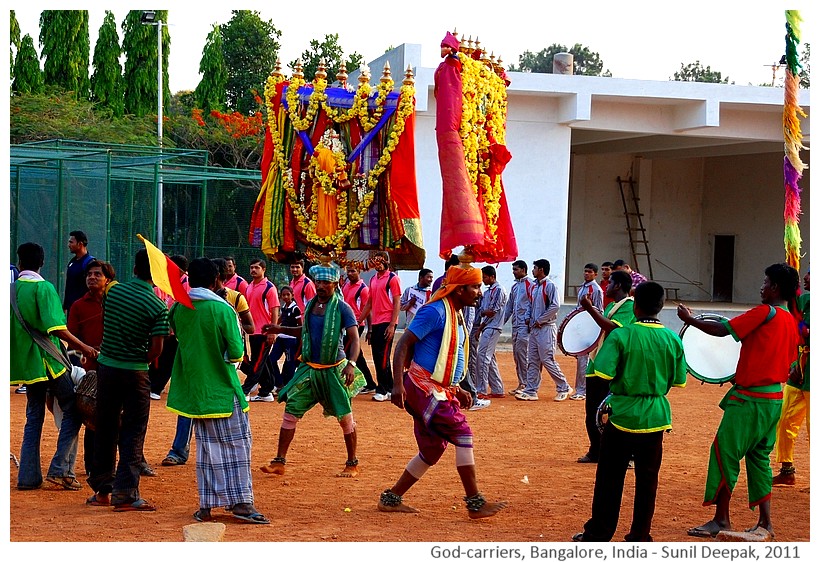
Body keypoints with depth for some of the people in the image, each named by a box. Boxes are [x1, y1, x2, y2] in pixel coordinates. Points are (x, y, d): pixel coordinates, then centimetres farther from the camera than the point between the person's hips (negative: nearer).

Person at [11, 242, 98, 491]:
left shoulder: (11, 289, 8)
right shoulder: (43, 287, -11)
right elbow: (57, 329, -20)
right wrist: (83, 347, -10)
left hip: (25, 363, 6)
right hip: (48, 361, -6)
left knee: (34, 418, 13)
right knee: (72, 411, 3)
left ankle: (28, 476, 10)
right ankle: (61, 469, -5)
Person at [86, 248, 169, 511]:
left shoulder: (113, 291, 1)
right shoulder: (158, 307, -12)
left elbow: (104, 324, 11)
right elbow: (156, 348, -14)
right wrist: (142, 360, 5)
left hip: (106, 366, 4)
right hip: (134, 372, -4)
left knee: (105, 430, 14)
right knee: (132, 434, 2)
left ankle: (102, 489, 22)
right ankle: (125, 494, -1)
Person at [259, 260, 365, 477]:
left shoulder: (342, 308, -10)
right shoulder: (310, 305, 8)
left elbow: (354, 338, -16)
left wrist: (351, 364, -30)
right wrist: (281, 330, 15)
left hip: (334, 370, -5)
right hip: (309, 369, 5)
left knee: (345, 417, 0)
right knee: (291, 412, 0)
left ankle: (352, 464, 17)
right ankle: (279, 462, 6)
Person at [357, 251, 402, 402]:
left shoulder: (392, 278, -6)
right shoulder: (373, 280, 17)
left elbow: (397, 302, -10)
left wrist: (392, 325, -17)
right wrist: (358, 320, 18)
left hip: (387, 323, -8)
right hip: (375, 323, 8)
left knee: (383, 356, -9)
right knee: (377, 356, 7)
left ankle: (383, 390, -5)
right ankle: (388, 388, 13)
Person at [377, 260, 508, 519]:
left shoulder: (457, 315, 16)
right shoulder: (436, 312, -14)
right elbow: (403, 344, -18)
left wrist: (456, 389, 20)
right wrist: (398, 384, -27)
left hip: (439, 390, 10)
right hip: (422, 386, -10)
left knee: (432, 449, 12)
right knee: (461, 431, -15)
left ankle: (391, 498, 21)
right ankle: (475, 503, -13)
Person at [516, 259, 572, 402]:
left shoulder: (549, 286, -11)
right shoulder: (534, 287, 16)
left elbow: (555, 306, -20)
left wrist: (540, 320, -16)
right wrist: (528, 317, 7)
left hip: (546, 328, -9)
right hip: (534, 328, 9)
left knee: (547, 360, -8)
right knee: (532, 360, 7)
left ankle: (564, 388, 4)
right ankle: (531, 391, 9)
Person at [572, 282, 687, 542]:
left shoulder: (620, 335, -14)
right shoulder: (672, 339, -3)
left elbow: (604, 373, -20)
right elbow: (680, 381, 4)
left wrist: (625, 374, 0)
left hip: (623, 415, -3)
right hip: (655, 418, 3)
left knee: (609, 478, 9)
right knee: (647, 479, 11)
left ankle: (598, 534, 16)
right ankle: (640, 536, 16)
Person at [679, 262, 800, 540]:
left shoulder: (765, 312, -13)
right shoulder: (791, 322, 11)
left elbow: (722, 330, -15)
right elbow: (788, 369, 16)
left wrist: (689, 319, -2)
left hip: (750, 398, -9)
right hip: (774, 398, 9)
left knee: (724, 452, -2)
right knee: (758, 457, 14)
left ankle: (721, 519, 2)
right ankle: (765, 524, 13)